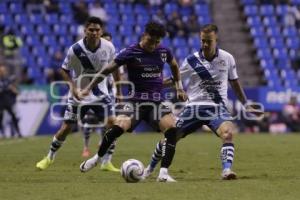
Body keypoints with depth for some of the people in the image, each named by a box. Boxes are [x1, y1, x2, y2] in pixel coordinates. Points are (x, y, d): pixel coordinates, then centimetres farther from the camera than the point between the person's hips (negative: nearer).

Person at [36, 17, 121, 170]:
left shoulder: (108, 47, -12)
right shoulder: (75, 49, -19)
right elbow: (64, 70, -5)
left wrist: (118, 90, 9)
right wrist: (73, 85, -22)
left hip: (100, 92, 2)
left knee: (112, 123, -14)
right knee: (66, 127, -1)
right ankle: (49, 158, 23)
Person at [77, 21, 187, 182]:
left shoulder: (163, 52, 5)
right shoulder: (130, 53, -7)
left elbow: (174, 66, 28)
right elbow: (107, 70, -3)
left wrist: (179, 88, 24)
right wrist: (88, 88, -5)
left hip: (157, 101, 3)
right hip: (136, 100, -3)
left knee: (173, 129, -21)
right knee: (118, 127, -26)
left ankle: (163, 173, -16)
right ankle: (96, 159, -1)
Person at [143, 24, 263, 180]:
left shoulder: (227, 59, 2)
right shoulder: (191, 61, -2)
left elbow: (235, 83, 16)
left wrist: (246, 105, 19)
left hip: (217, 108, 0)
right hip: (194, 107, 0)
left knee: (228, 133, -30)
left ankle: (226, 170, -36)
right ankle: (150, 168, 22)